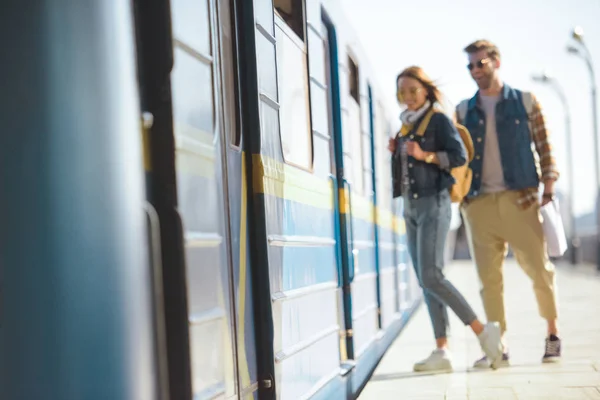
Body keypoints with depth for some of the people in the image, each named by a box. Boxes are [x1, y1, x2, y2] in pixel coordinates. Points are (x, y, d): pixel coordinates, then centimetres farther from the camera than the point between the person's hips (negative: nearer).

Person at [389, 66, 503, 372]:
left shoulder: (438, 120, -2)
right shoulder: (406, 127, 18)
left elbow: (459, 156, -11)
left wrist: (426, 155, -22)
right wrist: (396, 152, 6)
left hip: (433, 202, -8)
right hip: (410, 206, 8)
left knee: (430, 276, -17)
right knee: (425, 281, 2)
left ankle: (482, 330, -8)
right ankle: (441, 351, 2)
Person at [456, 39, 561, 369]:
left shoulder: (525, 102, 8)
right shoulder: (464, 111, 14)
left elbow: (543, 147, 6)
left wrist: (549, 188, -3)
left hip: (520, 199, -2)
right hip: (479, 203, 2)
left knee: (539, 268, -2)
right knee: (489, 277, 1)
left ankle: (552, 335, 15)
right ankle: (498, 345, 7)